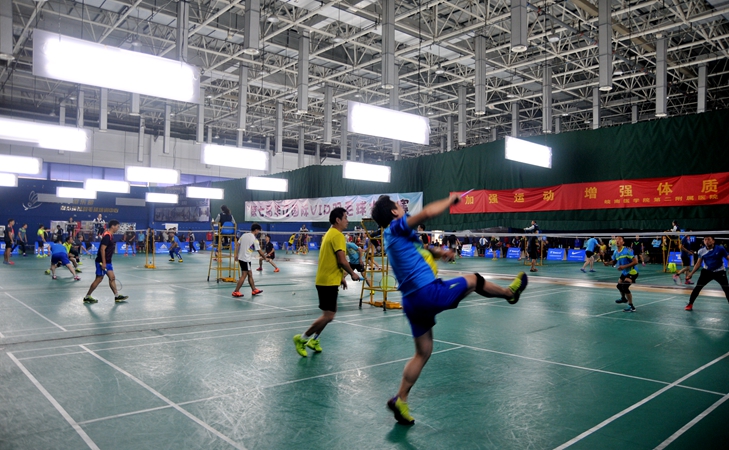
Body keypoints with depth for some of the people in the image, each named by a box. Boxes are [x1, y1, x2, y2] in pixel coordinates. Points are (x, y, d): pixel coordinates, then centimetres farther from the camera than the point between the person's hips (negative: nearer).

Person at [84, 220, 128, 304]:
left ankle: (117, 296, 11)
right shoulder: (107, 236, -18)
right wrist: (103, 263, -24)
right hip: (102, 262, -10)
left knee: (112, 278, 8)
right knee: (98, 279, -2)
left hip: (107, 262, 10)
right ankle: (87, 297, 9)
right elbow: (102, 249, -23)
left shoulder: (110, 235, 12)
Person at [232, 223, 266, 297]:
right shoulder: (254, 239, -13)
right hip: (246, 259, -8)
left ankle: (254, 290, 23)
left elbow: (238, 245, 8)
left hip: (241, 257, 8)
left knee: (250, 274, 15)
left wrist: (237, 255, 17)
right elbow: (260, 252, -8)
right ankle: (236, 292, -1)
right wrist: (265, 257, 7)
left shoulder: (244, 235, 6)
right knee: (244, 276, -2)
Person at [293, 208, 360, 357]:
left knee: (329, 313, 19)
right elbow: (342, 261, -22)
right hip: (329, 282, -10)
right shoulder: (338, 235, -16)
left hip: (325, 280, 10)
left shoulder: (330, 233, 15)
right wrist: (352, 274, -6)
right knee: (328, 316, -5)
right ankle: (302, 338, 4)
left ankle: (314, 339, 25)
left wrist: (341, 277, 21)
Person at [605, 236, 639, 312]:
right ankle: (623, 298, 59)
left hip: (632, 272, -9)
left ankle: (631, 306, -15)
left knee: (625, 287, -26)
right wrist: (607, 263, -12)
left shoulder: (627, 251, -26)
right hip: (624, 272, 9)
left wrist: (624, 266, -33)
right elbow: (614, 262, 10)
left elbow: (635, 262, -27)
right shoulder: (616, 252, -3)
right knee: (619, 285, 27)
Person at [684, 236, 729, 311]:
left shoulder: (720, 249, -13)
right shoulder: (701, 251, -5)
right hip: (707, 271, 1)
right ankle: (690, 304, 4)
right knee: (697, 287, -6)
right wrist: (691, 274, -2)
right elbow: (698, 264, 3)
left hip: (719, 272, -1)